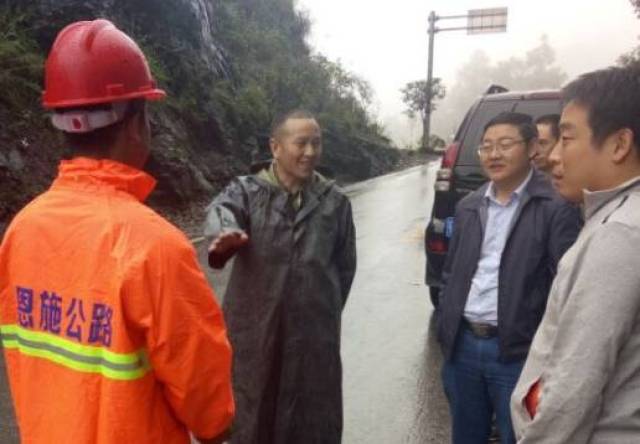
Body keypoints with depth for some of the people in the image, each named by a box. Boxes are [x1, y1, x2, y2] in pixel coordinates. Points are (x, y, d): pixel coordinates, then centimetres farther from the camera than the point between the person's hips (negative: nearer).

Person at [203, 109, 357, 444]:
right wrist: (223, 235, -48)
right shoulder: (246, 190, -2)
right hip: (254, 329, -1)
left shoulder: (335, 202, 5)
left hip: (314, 331, 2)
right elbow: (220, 211, -25)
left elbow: (345, 264, 13)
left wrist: (329, 312, 12)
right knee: (250, 414, 14)